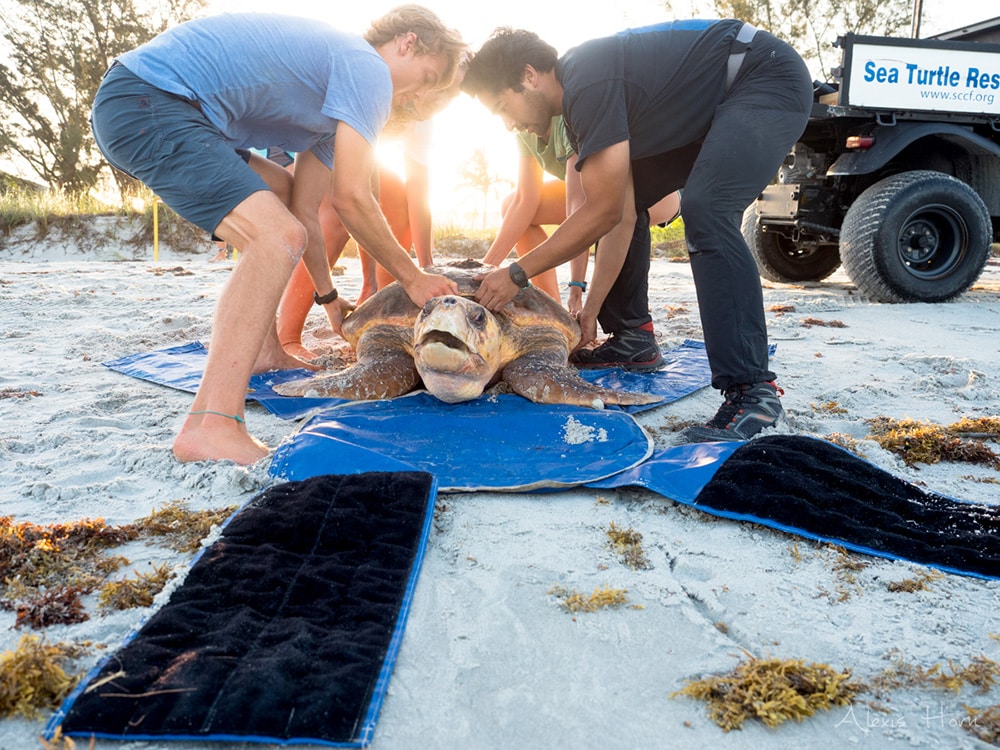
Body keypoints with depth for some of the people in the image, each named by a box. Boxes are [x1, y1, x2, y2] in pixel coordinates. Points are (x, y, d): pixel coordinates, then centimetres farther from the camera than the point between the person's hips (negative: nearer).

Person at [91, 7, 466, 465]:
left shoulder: (332, 85, 24)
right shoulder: (368, 68, -5)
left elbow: (305, 210, 22)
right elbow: (351, 199, -13)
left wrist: (329, 299, 25)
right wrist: (412, 277, -2)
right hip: (148, 104, -11)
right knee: (278, 236, -23)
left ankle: (260, 351, 22)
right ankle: (211, 426, -31)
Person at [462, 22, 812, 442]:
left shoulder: (587, 85, -25)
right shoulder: (578, 107, 4)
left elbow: (604, 212, -24)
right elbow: (622, 215, 2)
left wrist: (517, 274, -18)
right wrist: (592, 309, 1)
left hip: (771, 81, -10)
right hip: (714, 108, 10)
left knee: (705, 212, -30)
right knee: (624, 196, 10)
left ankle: (751, 390, -29)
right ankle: (632, 337, 16)